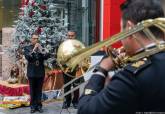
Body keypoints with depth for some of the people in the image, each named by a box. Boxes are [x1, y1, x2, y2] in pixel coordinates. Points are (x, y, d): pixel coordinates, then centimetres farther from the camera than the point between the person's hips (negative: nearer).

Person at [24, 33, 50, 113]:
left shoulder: (42, 47, 7)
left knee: (39, 90, 5)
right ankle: (33, 106, 10)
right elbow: (28, 57, -13)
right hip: (31, 72, -1)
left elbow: (46, 57, -4)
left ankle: (39, 105, 11)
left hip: (40, 72, 1)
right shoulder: (27, 48, 3)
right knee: (32, 90, 3)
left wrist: (41, 50, -18)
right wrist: (34, 49, -19)